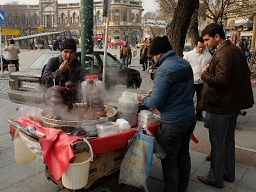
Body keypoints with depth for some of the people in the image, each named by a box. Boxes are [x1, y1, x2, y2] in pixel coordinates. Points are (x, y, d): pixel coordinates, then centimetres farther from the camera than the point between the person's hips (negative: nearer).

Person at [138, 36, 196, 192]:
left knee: (169, 160, 8)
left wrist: (144, 99, 1)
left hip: (172, 123, -9)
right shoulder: (185, 64, 7)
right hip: (190, 117, 9)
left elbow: (156, 103, -19)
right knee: (184, 155, 21)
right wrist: (157, 90, 18)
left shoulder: (164, 70, -19)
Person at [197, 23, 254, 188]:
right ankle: (228, 173, 34)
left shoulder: (223, 54, -21)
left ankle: (216, 178, 18)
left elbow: (220, 81, -29)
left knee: (217, 143, 4)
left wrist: (205, 73, -13)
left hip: (221, 106, -10)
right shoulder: (236, 50, 9)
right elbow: (246, 74, 17)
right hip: (234, 103, 10)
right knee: (229, 140, 20)